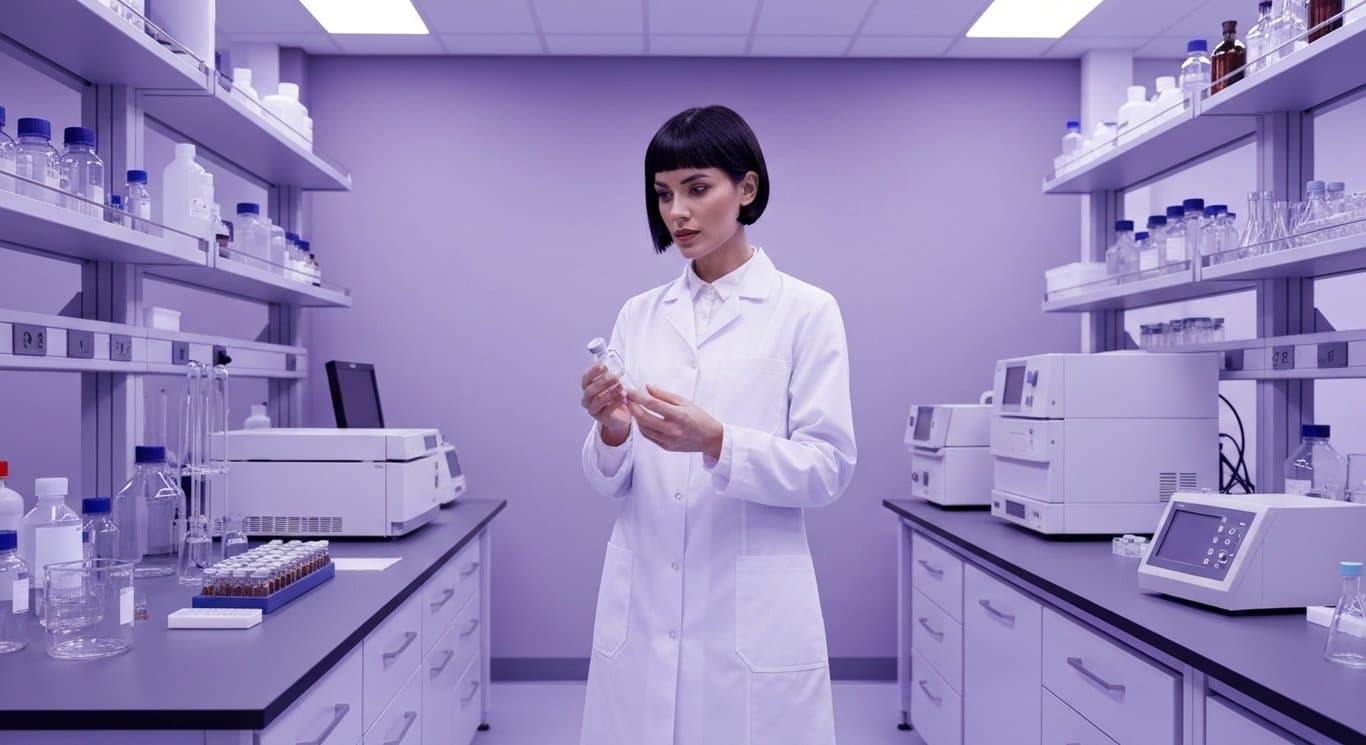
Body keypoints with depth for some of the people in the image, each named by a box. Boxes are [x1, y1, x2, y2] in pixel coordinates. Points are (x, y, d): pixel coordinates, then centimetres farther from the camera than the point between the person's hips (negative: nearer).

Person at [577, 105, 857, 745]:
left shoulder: (806, 311, -3)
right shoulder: (639, 315, 7)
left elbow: (828, 468, -8)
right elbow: (609, 481, 6)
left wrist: (718, 443, -23)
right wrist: (611, 432, -16)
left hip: (753, 617, -3)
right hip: (641, 609, 4)